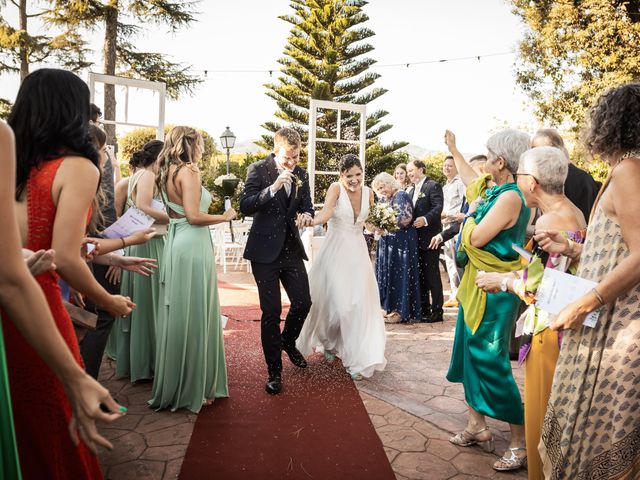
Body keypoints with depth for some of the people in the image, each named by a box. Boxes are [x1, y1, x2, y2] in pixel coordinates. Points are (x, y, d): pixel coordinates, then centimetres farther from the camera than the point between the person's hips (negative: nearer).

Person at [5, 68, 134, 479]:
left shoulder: (13, 162, 7)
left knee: (15, 421, 22)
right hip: (35, 307, -6)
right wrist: (110, 302, -3)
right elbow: (64, 259, -18)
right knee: (52, 422, 12)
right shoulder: (78, 167, -11)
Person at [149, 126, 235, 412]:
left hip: (175, 244, 9)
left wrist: (204, 198, 20)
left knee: (175, 315, 14)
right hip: (193, 246, -9)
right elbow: (193, 216, -18)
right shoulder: (188, 171, -10)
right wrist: (226, 216, -5)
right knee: (194, 317, -1)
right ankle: (192, 389, 10)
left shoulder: (166, 173, 16)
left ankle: (170, 386, 26)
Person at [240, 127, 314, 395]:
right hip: (265, 250, -4)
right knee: (271, 311, 0)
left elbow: (307, 206, 14)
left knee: (303, 302, 3)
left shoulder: (301, 175, 7)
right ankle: (274, 370, 16)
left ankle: (288, 342, 36)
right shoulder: (259, 170, -7)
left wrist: (307, 215, -10)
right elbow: (245, 207, -16)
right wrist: (273, 188, -29)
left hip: (291, 248, 5)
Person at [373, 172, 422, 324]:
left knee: (400, 274, -3)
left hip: (402, 242, -8)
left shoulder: (401, 195, -10)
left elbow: (406, 218, -21)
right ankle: (390, 306, 18)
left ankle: (401, 311, 4)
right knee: (388, 272, 10)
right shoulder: (385, 200, 14)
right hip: (388, 242, 9)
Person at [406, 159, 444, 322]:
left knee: (432, 273, -4)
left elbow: (438, 207, -18)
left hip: (430, 237, -8)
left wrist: (425, 219, -32)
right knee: (420, 274, 12)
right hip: (416, 238, 8)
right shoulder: (411, 191, 19)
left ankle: (437, 310, 3)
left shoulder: (433, 186, -6)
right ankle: (423, 308, 22)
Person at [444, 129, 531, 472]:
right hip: (476, 285, 9)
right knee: (470, 353, 15)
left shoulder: (510, 197, -20)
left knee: (490, 361, -3)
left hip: (494, 291, -9)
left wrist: (472, 211, -4)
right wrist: (453, 149, 39)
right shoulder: (494, 190, 6)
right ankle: (476, 426, 28)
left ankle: (520, 443, 12)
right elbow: (470, 179, 28)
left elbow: (476, 238, -22)